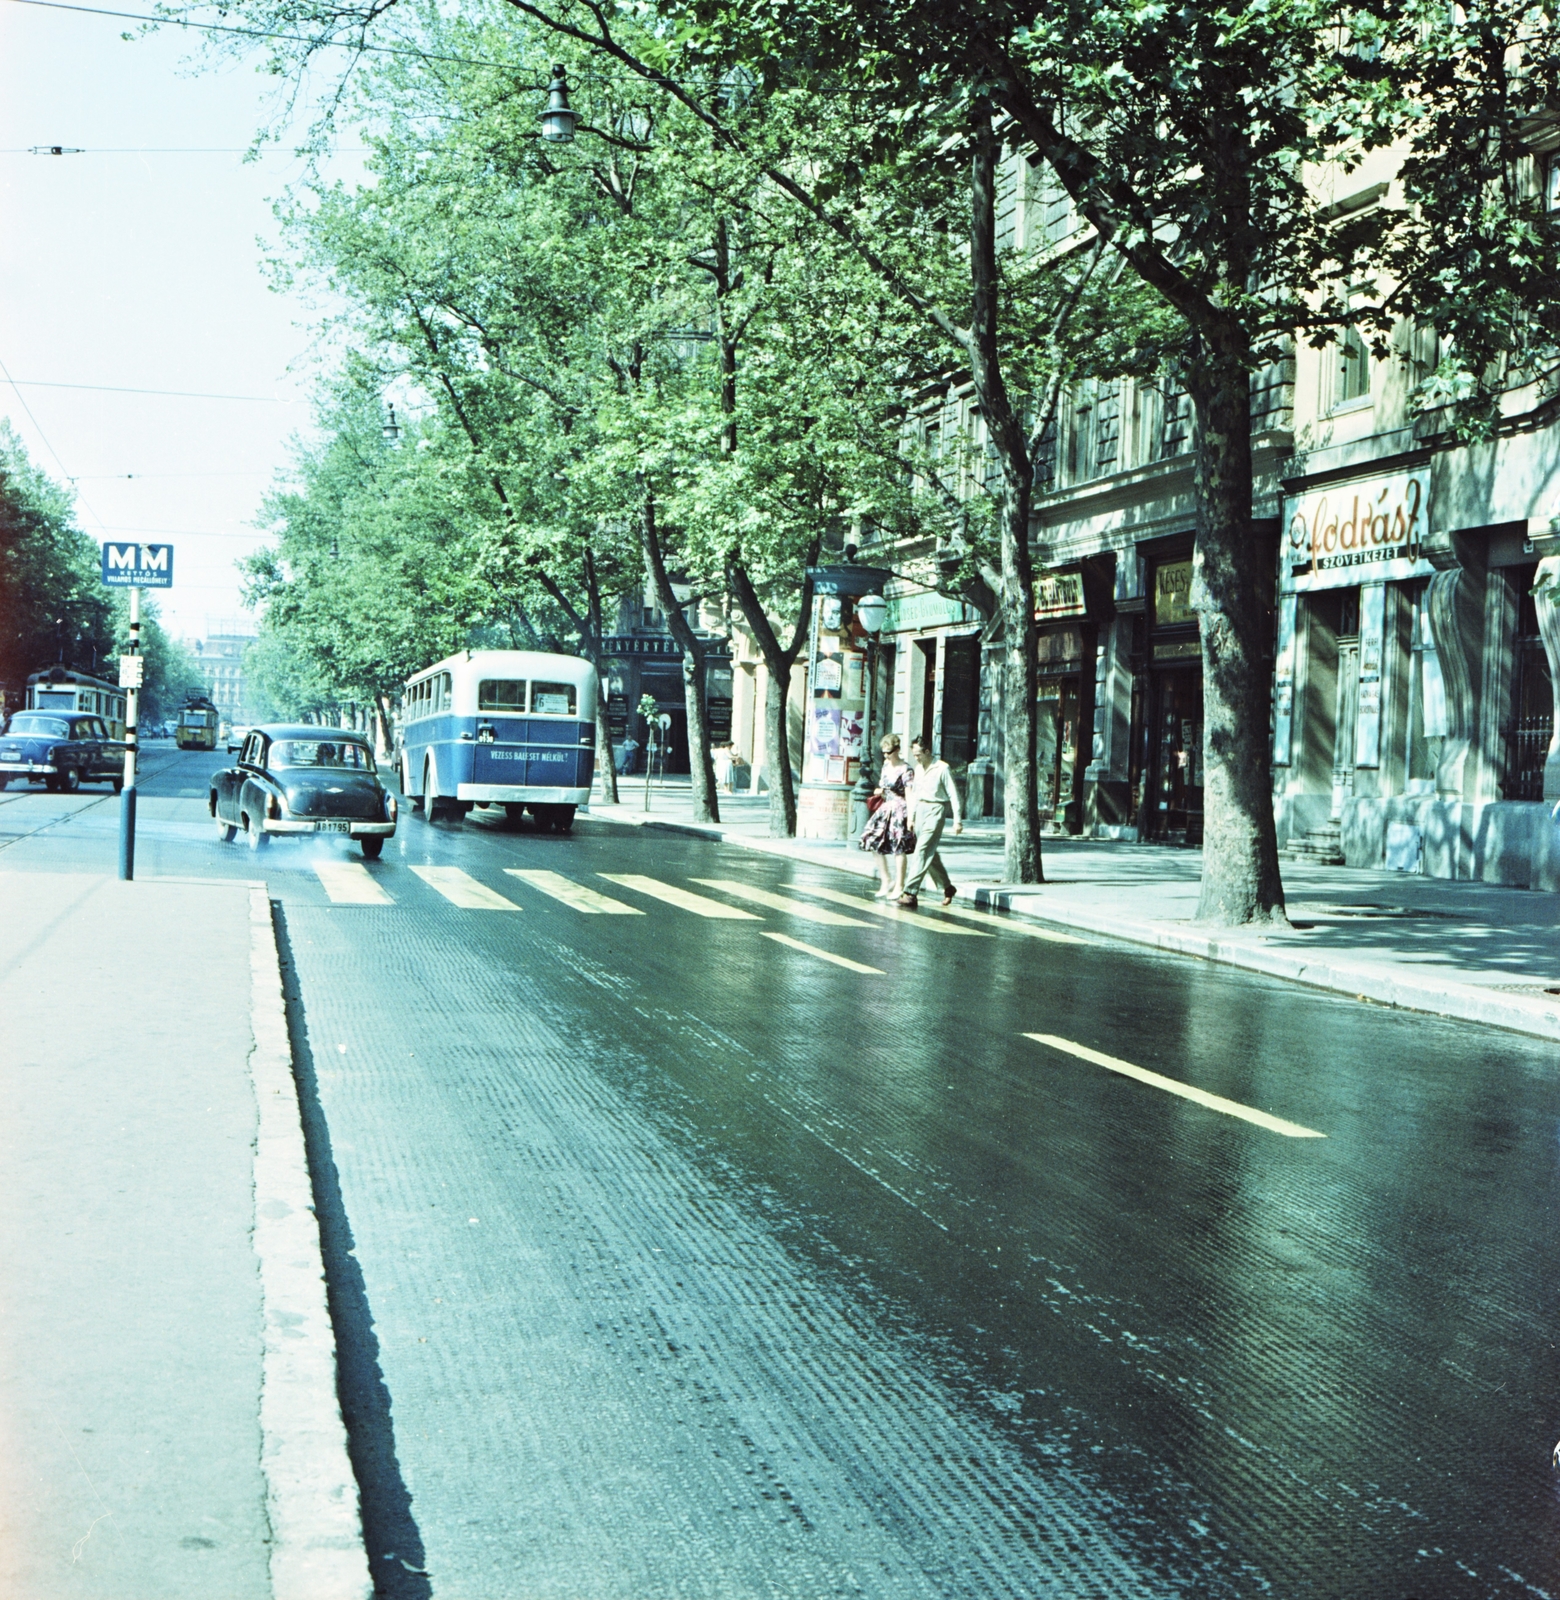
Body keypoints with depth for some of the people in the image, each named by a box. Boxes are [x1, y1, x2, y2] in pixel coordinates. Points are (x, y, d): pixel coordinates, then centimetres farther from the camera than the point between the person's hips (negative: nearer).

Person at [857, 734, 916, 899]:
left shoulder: (905, 770, -13)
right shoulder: (886, 765, 11)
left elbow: (909, 794, -16)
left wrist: (910, 817, -21)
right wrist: (880, 791, 0)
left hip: (900, 810, -8)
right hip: (886, 808, 8)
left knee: (898, 848, -5)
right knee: (874, 843, 5)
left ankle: (899, 887, 3)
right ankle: (886, 881, 17)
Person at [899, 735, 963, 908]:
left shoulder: (942, 768, -9)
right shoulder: (919, 769, 13)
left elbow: (953, 794, -9)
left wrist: (957, 820, -11)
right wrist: (911, 816, 19)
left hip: (935, 811, -8)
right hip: (921, 810, 8)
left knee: (923, 850, -15)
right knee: (929, 852, 11)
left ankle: (910, 893, -21)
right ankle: (947, 887, 25)